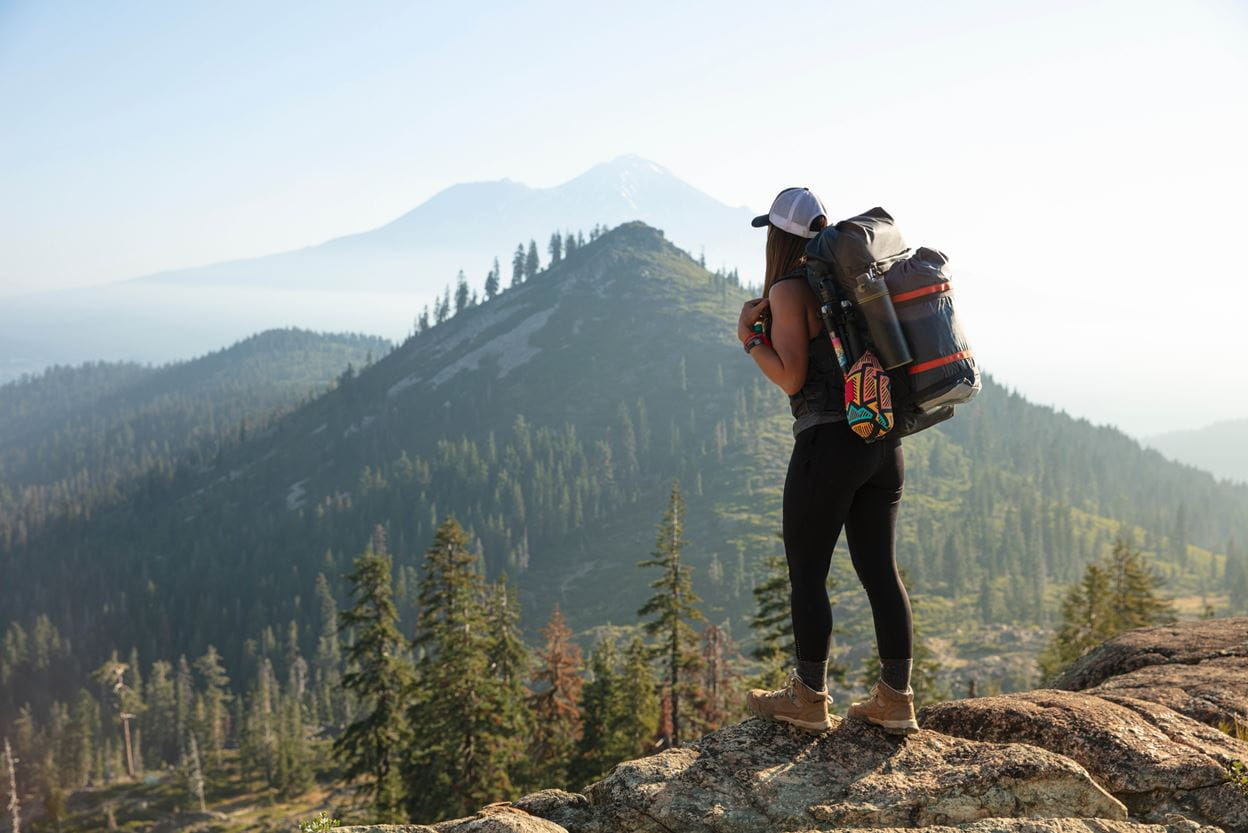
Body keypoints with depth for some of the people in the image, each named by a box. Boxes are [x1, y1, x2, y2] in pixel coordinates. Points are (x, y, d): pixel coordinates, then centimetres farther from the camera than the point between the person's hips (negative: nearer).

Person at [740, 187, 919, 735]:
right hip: (884, 441, 8)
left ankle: (809, 700, 12)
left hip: (828, 443, -7)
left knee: (806, 574, 4)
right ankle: (895, 700, 14)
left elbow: (791, 377, -14)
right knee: (880, 570, 10)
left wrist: (749, 337, -3)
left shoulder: (789, 290, -8)